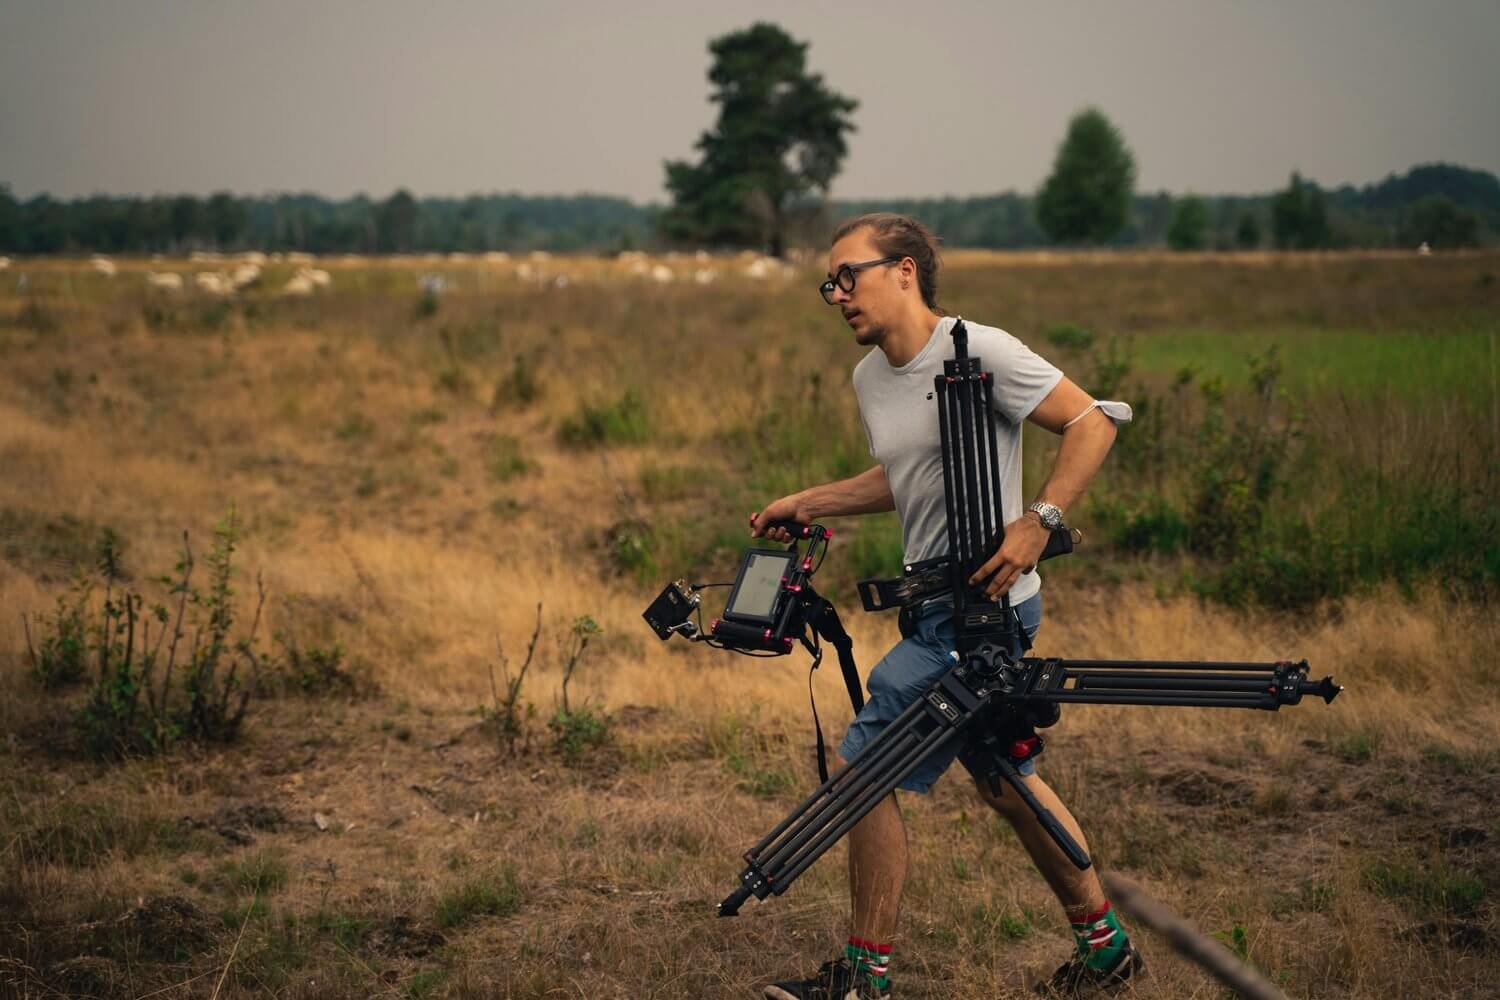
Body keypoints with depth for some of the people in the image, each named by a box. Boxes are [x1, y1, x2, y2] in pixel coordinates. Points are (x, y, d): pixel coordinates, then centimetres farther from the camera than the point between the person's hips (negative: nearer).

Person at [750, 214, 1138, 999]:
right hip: (941, 604, 9)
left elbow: (1093, 422, -16)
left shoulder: (978, 352, -16)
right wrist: (806, 505, 13)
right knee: (1003, 780, 19)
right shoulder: (869, 377, 9)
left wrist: (1037, 523, -27)